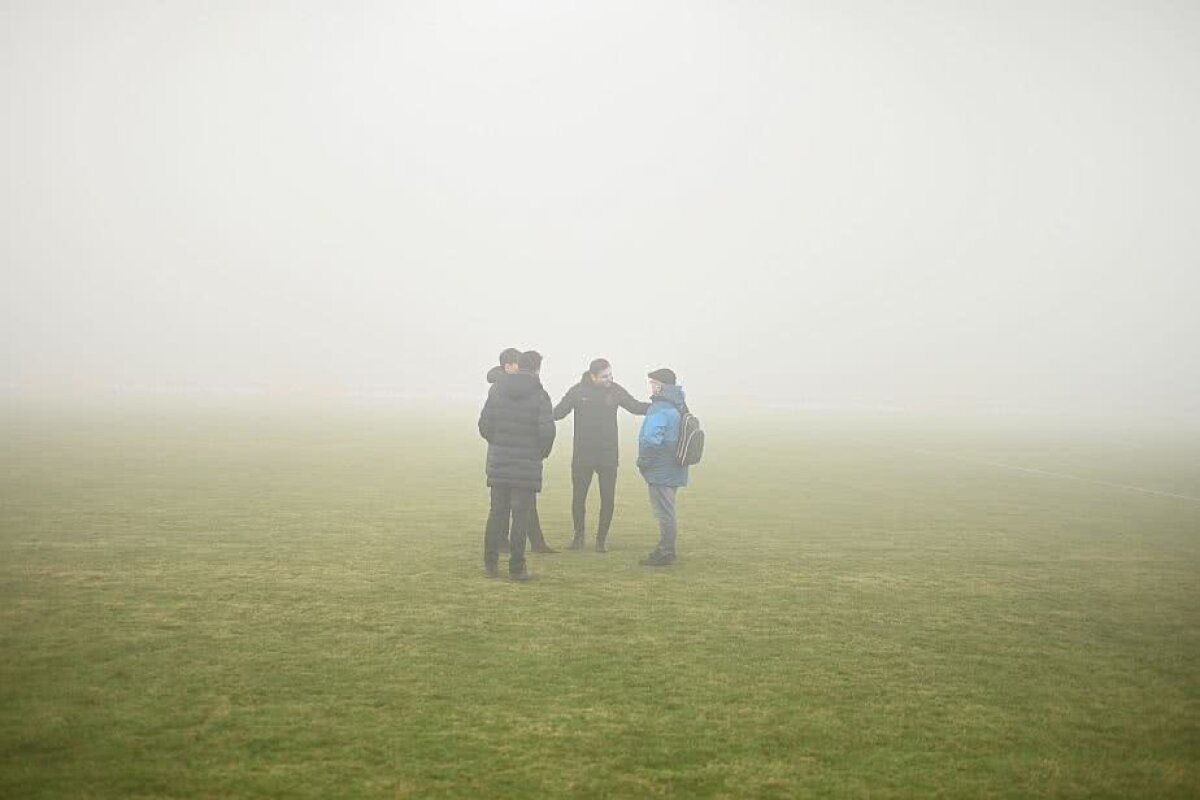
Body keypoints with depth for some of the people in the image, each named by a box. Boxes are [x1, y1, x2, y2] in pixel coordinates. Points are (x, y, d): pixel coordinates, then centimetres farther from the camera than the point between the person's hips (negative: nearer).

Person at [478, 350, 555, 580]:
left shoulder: (497, 389, 3)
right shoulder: (539, 395, -8)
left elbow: (484, 424, 0)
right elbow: (547, 431, -16)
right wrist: (543, 452, 3)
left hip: (498, 463, 4)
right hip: (527, 465, -4)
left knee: (497, 512, 14)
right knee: (521, 516, 3)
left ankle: (490, 562, 18)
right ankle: (516, 568, 5)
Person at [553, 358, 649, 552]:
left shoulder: (615, 391, -1)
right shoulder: (578, 391, -6)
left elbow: (635, 406, 8)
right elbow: (558, 412, -4)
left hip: (608, 456, 1)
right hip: (582, 456, -1)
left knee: (608, 498, 2)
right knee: (578, 496, 6)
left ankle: (602, 538, 18)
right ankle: (578, 535, 25)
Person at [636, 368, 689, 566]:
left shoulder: (660, 410, -20)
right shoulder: (678, 407, 12)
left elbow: (651, 440, -26)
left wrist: (643, 462, -11)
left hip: (660, 471, -10)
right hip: (674, 469, 10)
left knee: (665, 512, -3)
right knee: (667, 511, 18)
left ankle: (665, 554, 4)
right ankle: (666, 550, 27)